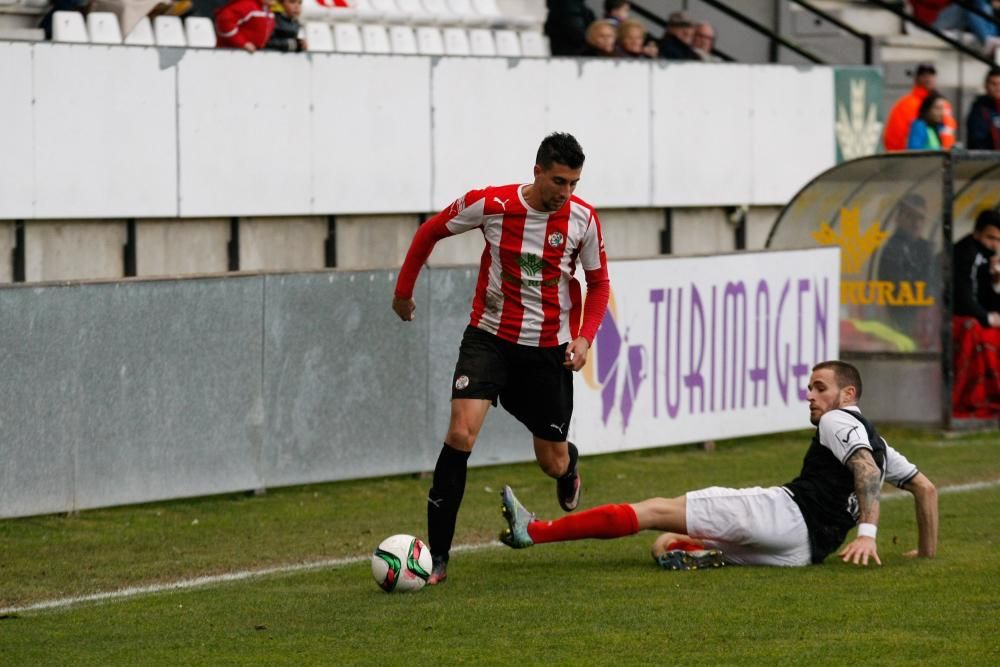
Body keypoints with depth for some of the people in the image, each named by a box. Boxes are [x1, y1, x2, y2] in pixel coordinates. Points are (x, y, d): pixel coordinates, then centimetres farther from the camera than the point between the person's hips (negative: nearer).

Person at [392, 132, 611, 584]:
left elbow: (598, 283, 5)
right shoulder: (490, 205, -14)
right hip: (490, 338, -1)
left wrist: (584, 337, -10)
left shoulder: (583, 219, -9)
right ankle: (436, 556, -15)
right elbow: (430, 231, 4)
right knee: (461, 433, -21)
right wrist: (403, 290, 11)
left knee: (553, 463, 6)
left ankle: (569, 466, 50)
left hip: (549, 349, 1)